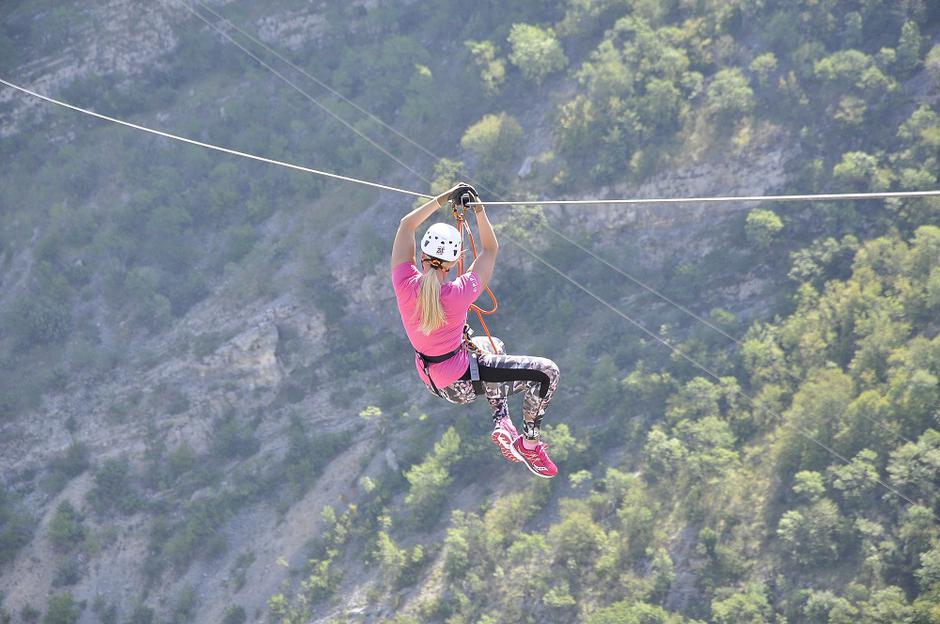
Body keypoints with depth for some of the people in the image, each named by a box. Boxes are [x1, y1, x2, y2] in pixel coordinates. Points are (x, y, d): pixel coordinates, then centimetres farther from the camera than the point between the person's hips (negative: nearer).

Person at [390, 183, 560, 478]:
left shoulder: (405, 285, -21)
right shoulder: (459, 294, -32)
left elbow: (406, 226, -7)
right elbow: (491, 248, -14)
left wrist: (444, 198, -9)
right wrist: (479, 210, -12)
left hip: (430, 376, 7)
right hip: (461, 384, -7)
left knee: (494, 345, 35)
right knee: (546, 373, -1)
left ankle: (501, 421, 32)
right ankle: (529, 443, 17)